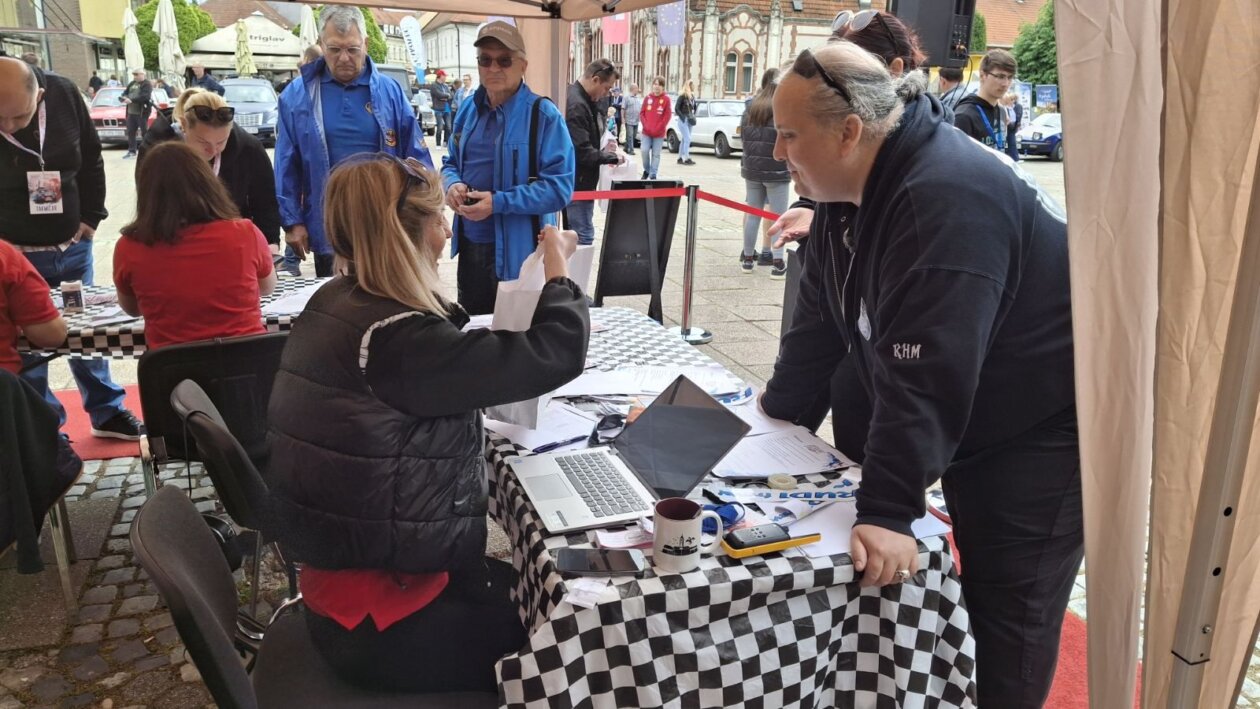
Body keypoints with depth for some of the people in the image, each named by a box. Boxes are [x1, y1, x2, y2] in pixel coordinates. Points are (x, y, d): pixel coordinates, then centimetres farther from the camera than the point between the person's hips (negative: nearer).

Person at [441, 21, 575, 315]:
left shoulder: (544, 115, -12)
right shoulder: (469, 109, 7)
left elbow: (559, 188, -18)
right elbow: (452, 163, 18)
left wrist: (498, 202, -24)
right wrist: (453, 184, -6)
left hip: (517, 251, -6)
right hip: (470, 245, 6)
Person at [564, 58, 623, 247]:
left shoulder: (584, 100, 12)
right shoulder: (576, 105, -21)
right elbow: (582, 152, -25)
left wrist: (604, 152, 6)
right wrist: (612, 157, -12)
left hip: (579, 182, 10)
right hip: (577, 183, -10)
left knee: (577, 235, 16)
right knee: (583, 237, -6)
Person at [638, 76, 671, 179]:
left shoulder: (666, 99, -2)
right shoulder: (648, 98, 6)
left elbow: (667, 116, -5)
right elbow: (641, 113, 7)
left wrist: (657, 128, -11)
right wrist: (645, 125, -7)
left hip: (659, 133, -2)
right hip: (646, 132, 2)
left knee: (656, 154, 0)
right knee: (645, 151, -6)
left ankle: (653, 175, 7)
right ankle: (646, 170, 15)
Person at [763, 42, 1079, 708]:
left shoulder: (947, 197, -31)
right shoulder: (848, 191, -1)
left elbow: (924, 372, -36)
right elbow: (820, 318, 8)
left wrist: (887, 509, -34)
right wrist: (771, 415, 12)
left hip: (1046, 430, -9)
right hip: (970, 426, 9)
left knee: (1006, 617, 0)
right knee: (972, 588, 20)